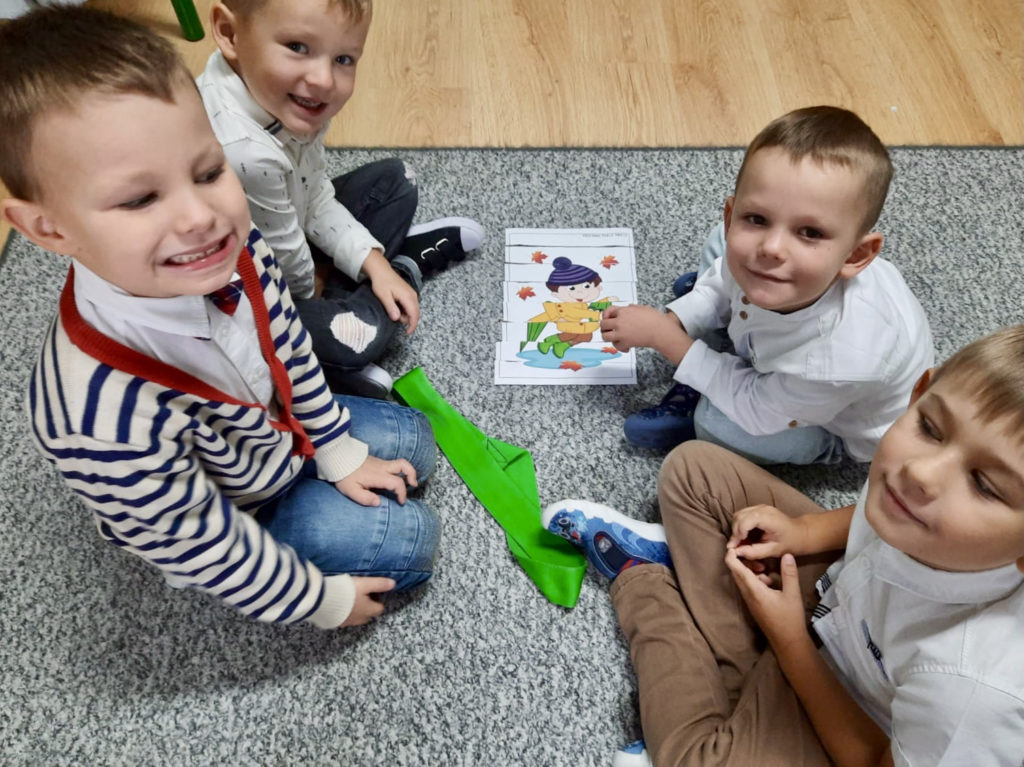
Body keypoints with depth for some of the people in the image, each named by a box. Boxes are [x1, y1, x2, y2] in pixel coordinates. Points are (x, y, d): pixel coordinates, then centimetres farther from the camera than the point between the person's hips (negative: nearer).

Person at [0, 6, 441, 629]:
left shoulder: (232, 251, -27)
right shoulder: (107, 420, -44)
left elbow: (289, 351, -5)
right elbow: (199, 546, -27)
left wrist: (339, 452, 5)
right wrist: (321, 599, -13)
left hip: (279, 431, 6)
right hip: (215, 519, -5)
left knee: (412, 442, 14)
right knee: (411, 539, -6)